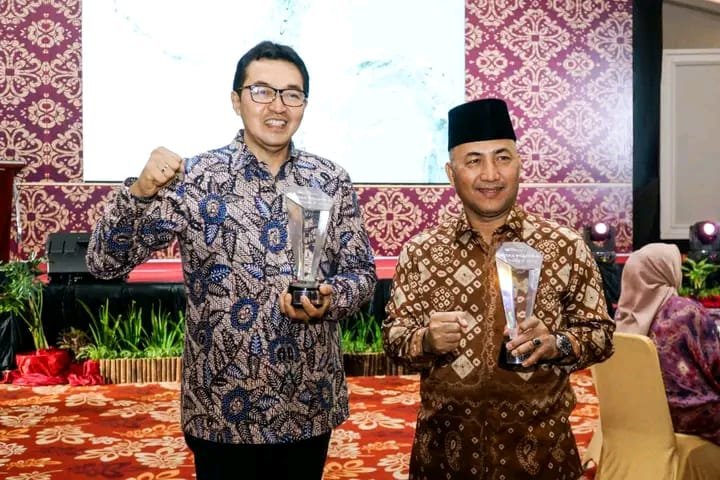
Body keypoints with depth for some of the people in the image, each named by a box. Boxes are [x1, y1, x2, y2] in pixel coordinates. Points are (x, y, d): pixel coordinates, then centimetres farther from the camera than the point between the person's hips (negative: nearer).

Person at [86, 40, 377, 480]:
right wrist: (140, 190, -25)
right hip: (223, 409, -2)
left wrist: (330, 299, -18)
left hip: (311, 406, 3)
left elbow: (363, 272, 3)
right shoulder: (193, 179, -8)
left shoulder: (332, 181, -1)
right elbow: (105, 262, -9)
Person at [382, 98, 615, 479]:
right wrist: (426, 340, -18)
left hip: (539, 443, 0)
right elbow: (393, 333, 1)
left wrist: (555, 344, -19)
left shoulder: (566, 246, -5)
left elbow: (600, 332, 0)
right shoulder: (420, 251, -3)